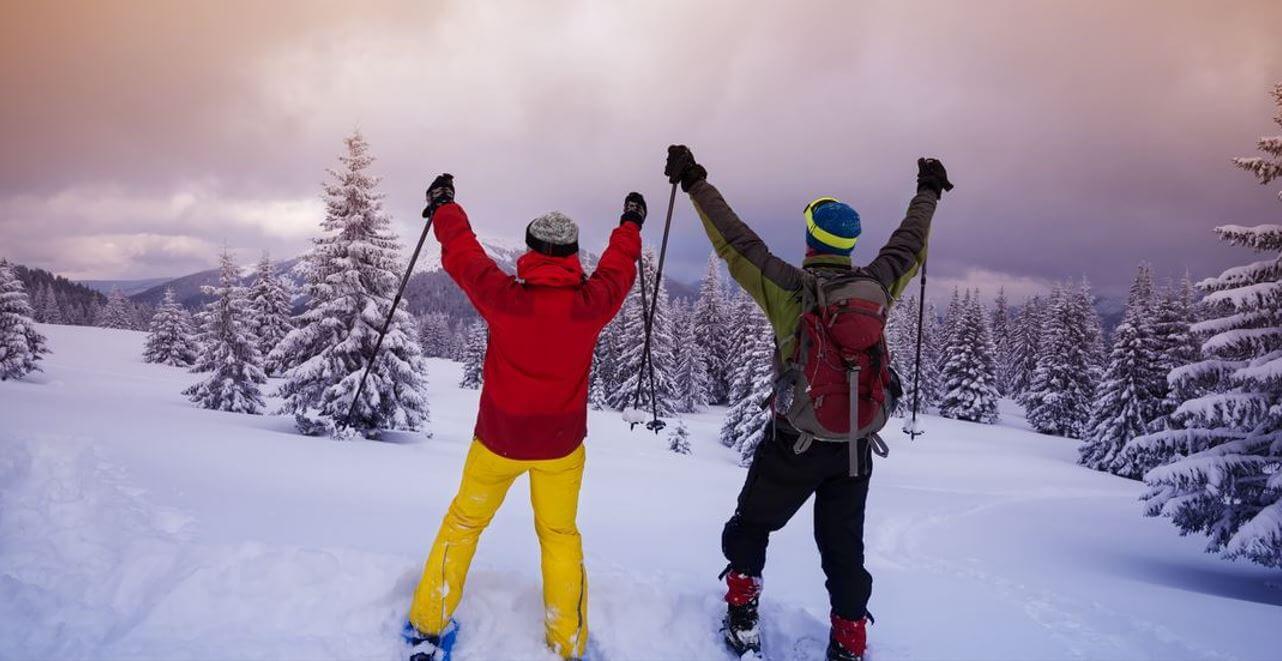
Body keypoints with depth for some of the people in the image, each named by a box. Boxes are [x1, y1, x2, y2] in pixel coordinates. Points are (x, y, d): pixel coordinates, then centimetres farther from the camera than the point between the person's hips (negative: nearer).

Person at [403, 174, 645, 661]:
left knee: (464, 522, 21)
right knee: (560, 535, 19)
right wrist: (631, 224, 27)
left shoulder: (503, 297, -19)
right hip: (561, 443, 1)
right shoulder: (592, 304, -15)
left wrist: (444, 205, 17)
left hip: (498, 439, -1)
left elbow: (461, 253, -2)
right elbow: (619, 266, 6)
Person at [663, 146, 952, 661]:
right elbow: (909, 243, 12)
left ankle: (742, 614, 22)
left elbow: (735, 241, -10)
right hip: (856, 447, 3)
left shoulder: (789, 288, -16)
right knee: (843, 548, 16)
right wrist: (928, 193, 30)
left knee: (752, 524, 20)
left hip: (793, 444, -3)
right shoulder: (877, 287, -5)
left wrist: (695, 183, -1)